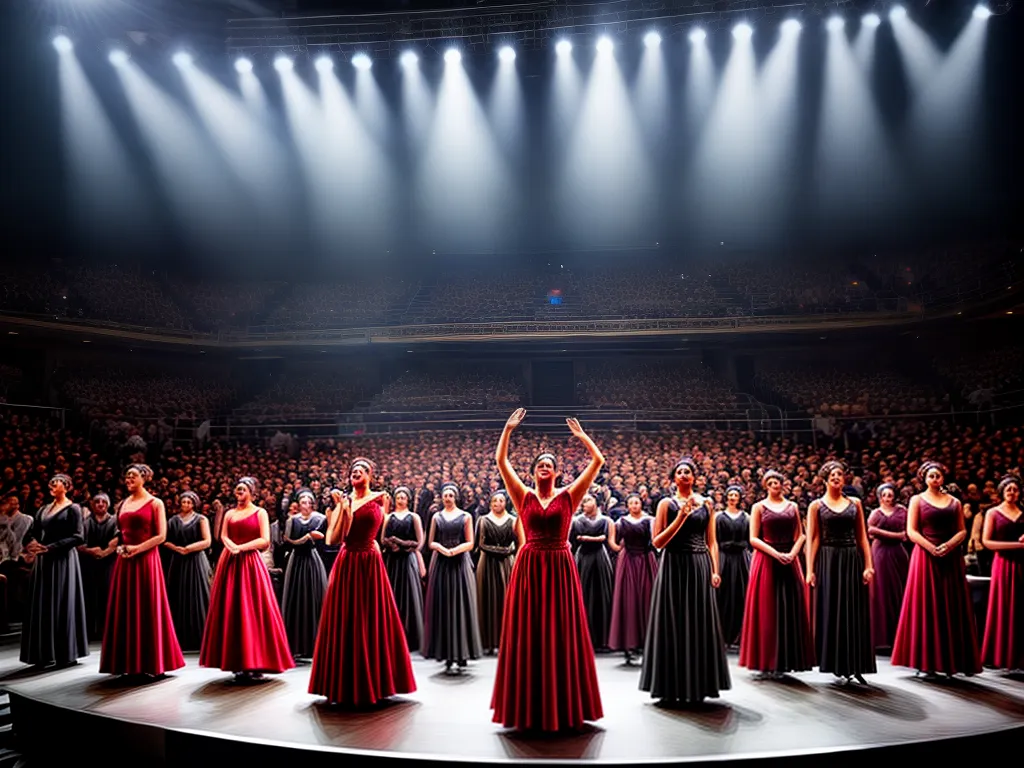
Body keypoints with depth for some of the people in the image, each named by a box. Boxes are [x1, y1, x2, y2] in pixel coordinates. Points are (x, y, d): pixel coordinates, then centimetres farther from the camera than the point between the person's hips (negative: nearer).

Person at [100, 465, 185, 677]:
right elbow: (119, 532, 19)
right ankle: (128, 661, 13)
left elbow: (161, 536, -7)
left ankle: (152, 663, 5)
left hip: (146, 560, -5)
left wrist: (137, 549, -14)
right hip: (124, 561, 5)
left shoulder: (155, 503, -1)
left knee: (148, 609, -3)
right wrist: (119, 546, -1)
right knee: (125, 609, 6)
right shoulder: (122, 504, 13)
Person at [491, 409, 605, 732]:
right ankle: (528, 705, 14)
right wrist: (508, 429, 0)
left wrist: (581, 435, 4)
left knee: (562, 634, 4)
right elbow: (501, 460, 1)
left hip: (560, 569, 0)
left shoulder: (568, 496, 4)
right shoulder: (524, 497, 6)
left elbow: (598, 461, 1)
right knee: (527, 635, 4)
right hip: (529, 568, 1)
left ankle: (563, 704, 16)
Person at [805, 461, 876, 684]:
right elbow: (812, 539, -2)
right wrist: (810, 570, -9)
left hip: (852, 560, 2)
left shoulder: (855, 503, 8)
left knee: (855, 613, 3)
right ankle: (838, 665, 10)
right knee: (831, 613, 1)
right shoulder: (816, 505, 2)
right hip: (828, 561, -2)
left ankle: (855, 666, 9)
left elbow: (862, 537, 7)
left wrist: (868, 565, -3)